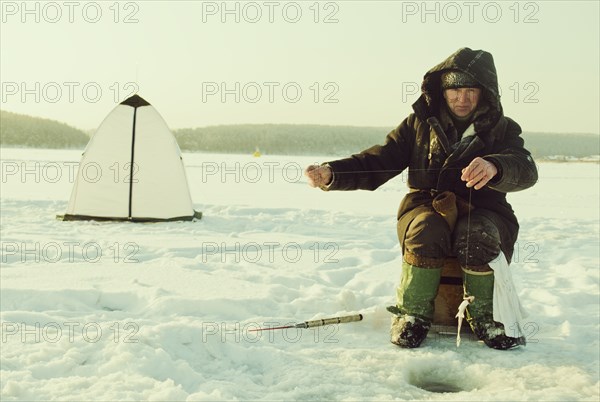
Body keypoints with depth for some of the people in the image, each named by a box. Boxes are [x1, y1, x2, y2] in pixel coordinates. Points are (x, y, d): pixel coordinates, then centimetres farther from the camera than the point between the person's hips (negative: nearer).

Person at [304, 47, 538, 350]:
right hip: (426, 208, 1)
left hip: (484, 213, 0)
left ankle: (486, 318, -12)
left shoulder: (502, 129, 5)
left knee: (476, 236, -35)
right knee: (427, 231, -34)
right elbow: (378, 162, 1)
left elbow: (526, 170, -16)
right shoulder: (420, 124, 9)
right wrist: (331, 174, -18)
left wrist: (494, 167, -41)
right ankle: (412, 315, -15)